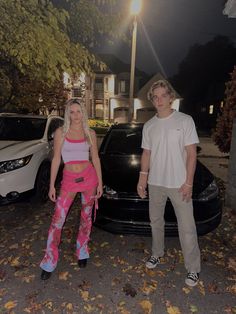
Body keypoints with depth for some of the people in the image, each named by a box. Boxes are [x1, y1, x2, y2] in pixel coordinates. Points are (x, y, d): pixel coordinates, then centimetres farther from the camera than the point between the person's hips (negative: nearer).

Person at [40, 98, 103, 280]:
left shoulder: (90, 133, 2)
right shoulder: (61, 132, -1)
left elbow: (95, 158, 5)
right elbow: (56, 159, 0)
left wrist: (100, 183, 1)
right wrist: (52, 185, -3)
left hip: (89, 177, 1)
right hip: (69, 179, -1)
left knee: (86, 217, 13)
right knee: (57, 220, 0)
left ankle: (82, 253, 35)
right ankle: (49, 263, 19)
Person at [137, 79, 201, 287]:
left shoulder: (185, 120, -6)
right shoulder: (149, 126, 6)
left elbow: (191, 154, -8)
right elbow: (146, 153, 10)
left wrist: (188, 182, -12)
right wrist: (143, 177, 4)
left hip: (179, 183, -4)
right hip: (155, 182, 5)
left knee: (187, 226, 3)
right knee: (156, 221, 18)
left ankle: (193, 269, 22)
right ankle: (157, 254, 40)